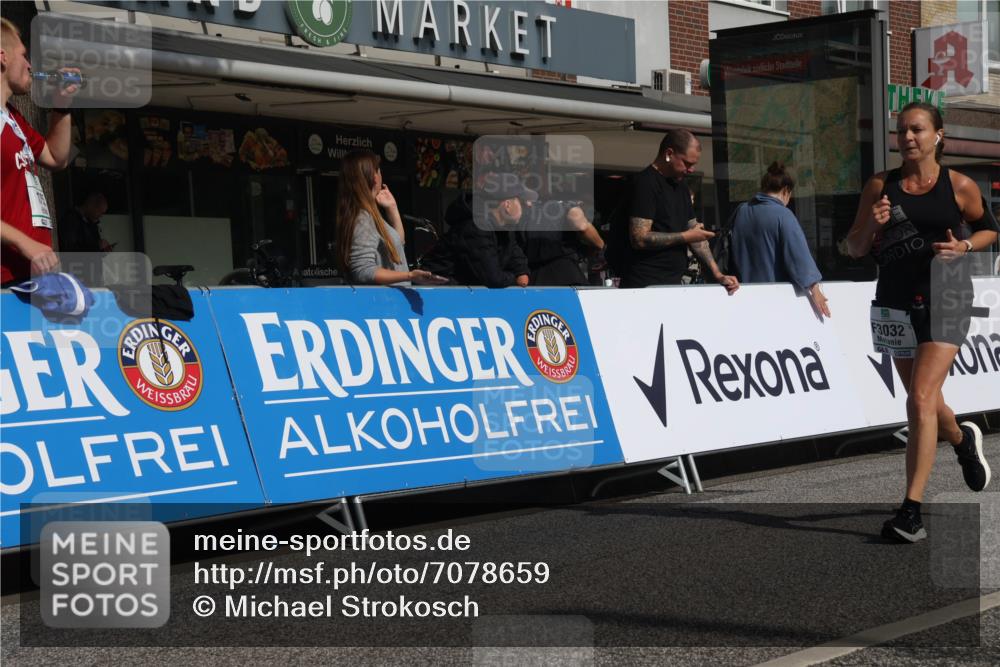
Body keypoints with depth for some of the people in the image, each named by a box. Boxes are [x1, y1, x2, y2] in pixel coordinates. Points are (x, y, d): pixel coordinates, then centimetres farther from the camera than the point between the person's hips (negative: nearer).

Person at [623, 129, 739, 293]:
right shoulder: (646, 183, -10)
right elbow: (639, 238, -19)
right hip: (646, 286, -8)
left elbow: (696, 236, 19)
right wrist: (685, 236, -11)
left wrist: (718, 275, 7)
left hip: (674, 283, 8)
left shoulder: (681, 187, 17)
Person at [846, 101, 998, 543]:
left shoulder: (959, 186, -2)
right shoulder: (880, 186, 3)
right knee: (922, 401, 17)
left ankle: (912, 508, -15)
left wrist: (964, 247, -8)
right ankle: (964, 441, 52)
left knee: (921, 399, -16)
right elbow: (855, 249, 7)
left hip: (945, 300, -4)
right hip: (895, 303, 4)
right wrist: (872, 225, -13)